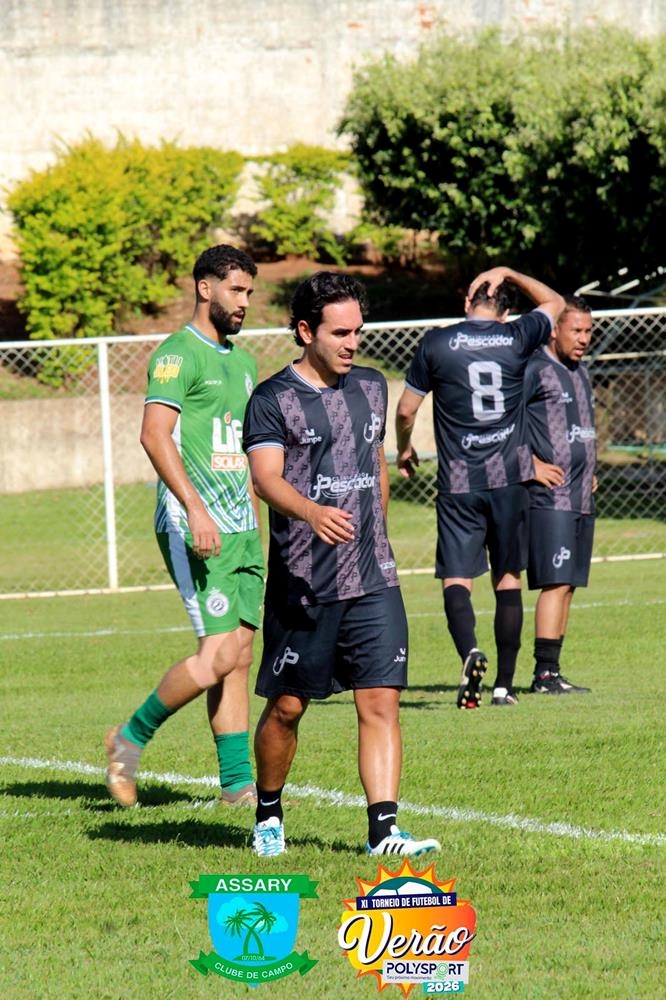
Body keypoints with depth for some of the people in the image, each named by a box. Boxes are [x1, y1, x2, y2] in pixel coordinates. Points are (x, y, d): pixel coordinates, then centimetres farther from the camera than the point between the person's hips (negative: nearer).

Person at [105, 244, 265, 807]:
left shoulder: (242, 361, 19)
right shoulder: (179, 354, -8)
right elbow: (155, 434, -19)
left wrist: (256, 527, 22)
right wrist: (195, 509, -27)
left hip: (239, 528, 8)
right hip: (194, 527, -8)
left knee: (239, 655, 5)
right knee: (218, 653, -14)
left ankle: (238, 782, 6)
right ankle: (132, 738, 3)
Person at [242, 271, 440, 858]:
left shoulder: (372, 389, 12)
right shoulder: (273, 400, -6)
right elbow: (266, 477, -19)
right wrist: (314, 512, -38)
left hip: (373, 582, 4)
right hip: (300, 585, -4)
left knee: (381, 702, -7)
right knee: (286, 708, 6)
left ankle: (384, 830, -10)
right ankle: (269, 816, 28)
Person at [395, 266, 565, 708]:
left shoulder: (436, 344, -3)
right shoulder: (517, 338, 0)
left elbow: (406, 410, 5)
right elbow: (554, 302, 22)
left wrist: (404, 449, 23)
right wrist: (509, 273, 22)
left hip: (458, 483, -2)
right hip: (510, 479, 2)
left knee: (457, 577, -4)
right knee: (508, 578, 12)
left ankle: (470, 651, -32)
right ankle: (505, 683, 13)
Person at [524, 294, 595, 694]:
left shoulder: (580, 372, 18)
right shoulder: (534, 369, -10)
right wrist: (532, 465, -16)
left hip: (581, 497, 9)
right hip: (550, 497, -9)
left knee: (568, 585, 8)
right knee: (556, 582, -12)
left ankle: (551, 672, 10)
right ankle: (545, 673, -12)